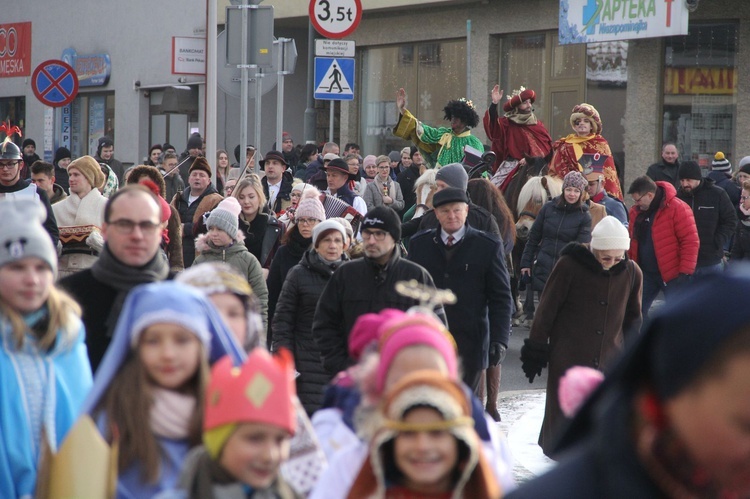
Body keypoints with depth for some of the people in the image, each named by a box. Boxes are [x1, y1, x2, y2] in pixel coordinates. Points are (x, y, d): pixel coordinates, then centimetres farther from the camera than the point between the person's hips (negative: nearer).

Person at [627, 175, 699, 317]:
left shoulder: (677, 208, -15)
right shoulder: (636, 211, 6)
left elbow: (690, 242, -16)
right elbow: (633, 241, 18)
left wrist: (685, 272, -19)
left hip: (672, 275, -6)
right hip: (645, 274, 6)